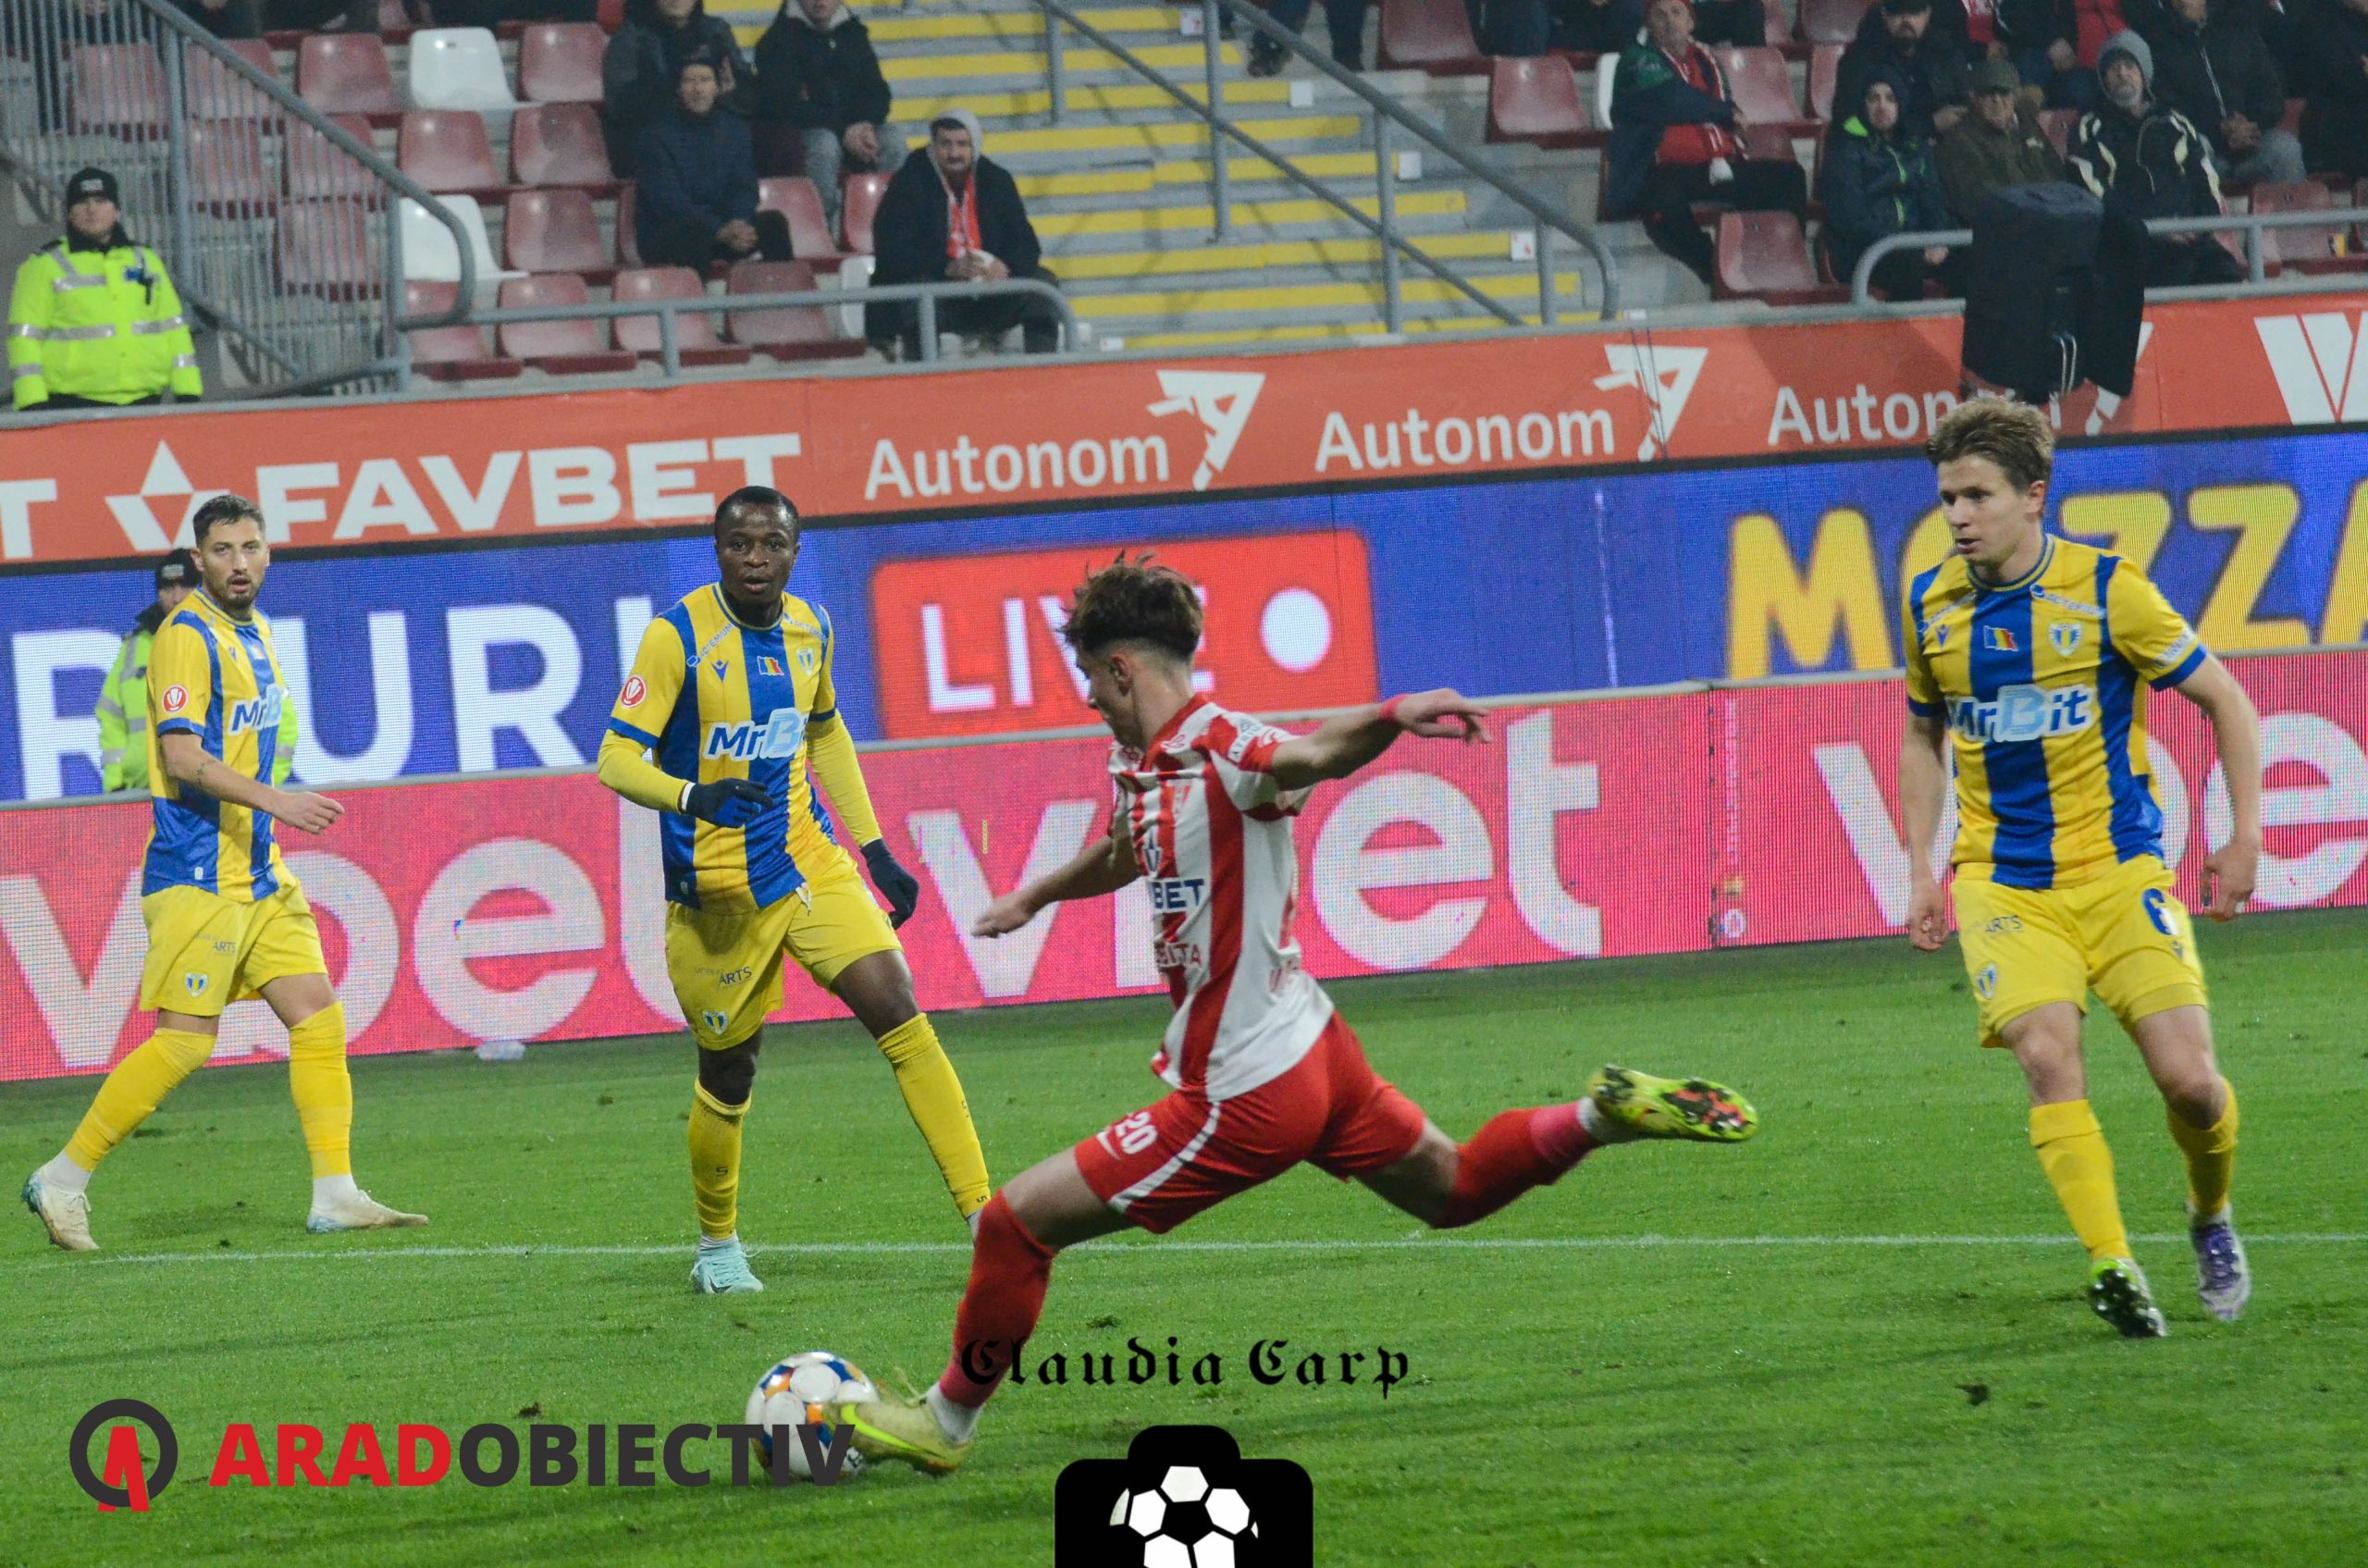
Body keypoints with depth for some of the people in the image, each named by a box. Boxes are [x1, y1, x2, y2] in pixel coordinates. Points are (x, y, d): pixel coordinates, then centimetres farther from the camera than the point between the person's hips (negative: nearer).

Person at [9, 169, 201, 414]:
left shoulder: (146, 262, 17)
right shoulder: (43, 267, 4)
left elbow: (172, 327, 19)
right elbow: (24, 336, -1)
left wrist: (188, 393, 11)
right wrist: (32, 405, -11)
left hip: (144, 401, 4)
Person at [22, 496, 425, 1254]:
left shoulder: (252, 631, 14)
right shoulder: (189, 637, -14)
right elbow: (181, 757, -23)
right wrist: (273, 800, -31)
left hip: (257, 870, 9)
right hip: (197, 873, -9)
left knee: (317, 1014, 2)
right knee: (184, 1041, -9)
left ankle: (335, 1194, 4)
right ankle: (63, 1179, 0)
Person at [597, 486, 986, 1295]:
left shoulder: (810, 629, 5)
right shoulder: (679, 636, -13)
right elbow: (616, 758, -17)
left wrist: (875, 848, 19)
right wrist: (693, 795, -37)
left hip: (810, 864, 4)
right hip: (715, 889, -4)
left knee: (899, 1015, -12)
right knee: (728, 1073, 5)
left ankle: (984, 1217, -12)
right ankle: (717, 1245, 31)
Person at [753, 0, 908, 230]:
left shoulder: (853, 33, 12)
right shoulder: (779, 40, -4)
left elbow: (877, 91, 8)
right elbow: (786, 105, -15)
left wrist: (867, 127, -16)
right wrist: (844, 131, -24)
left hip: (853, 131, 5)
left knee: (893, 140, -23)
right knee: (825, 144, -37)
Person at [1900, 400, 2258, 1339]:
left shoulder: (2107, 590, -8)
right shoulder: (1932, 607, 3)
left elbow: (2223, 699, 1)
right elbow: (1923, 737, 20)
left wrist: (2246, 837, -3)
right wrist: (1921, 871, 11)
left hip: (2118, 868, -2)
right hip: (2002, 884, 2)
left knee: (2189, 1079, -9)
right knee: (2047, 1055, -22)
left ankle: (2210, 1217, 23)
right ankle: (2112, 1269, -22)